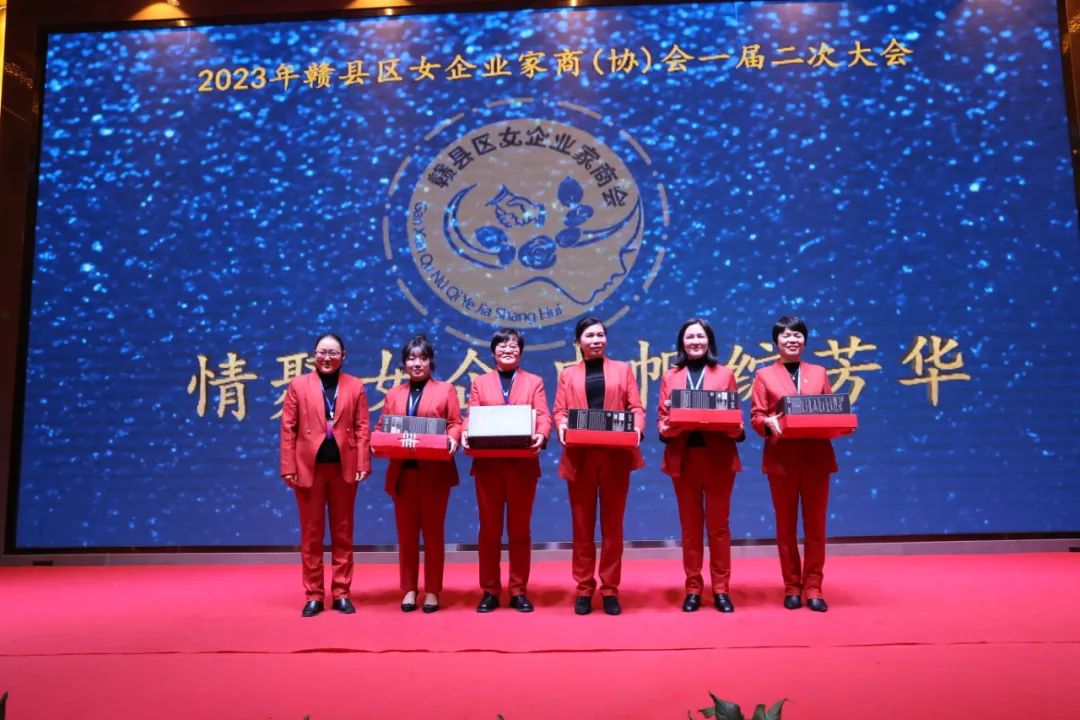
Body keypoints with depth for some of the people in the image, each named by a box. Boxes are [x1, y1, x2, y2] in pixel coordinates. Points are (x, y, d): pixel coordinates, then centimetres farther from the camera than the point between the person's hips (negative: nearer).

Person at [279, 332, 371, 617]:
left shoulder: (355, 386, 7)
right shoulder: (298, 385, 5)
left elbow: (362, 428, 3)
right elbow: (288, 429, 1)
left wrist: (362, 464, -6)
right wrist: (288, 467, -6)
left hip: (344, 467, 1)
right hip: (309, 467, 0)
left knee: (343, 532, 7)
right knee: (311, 533, 5)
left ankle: (341, 593, 16)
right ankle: (313, 595, 14)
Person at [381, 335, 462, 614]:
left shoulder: (445, 389, 7)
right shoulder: (394, 393, 16)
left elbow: (456, 423, 1)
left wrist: (452, 440, -20)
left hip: (435, 471, -3)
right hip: (402, 471, 3)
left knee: (433, 531, 4)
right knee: (406, 532, 6)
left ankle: (432, 591, 11)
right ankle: (409, 589, 15)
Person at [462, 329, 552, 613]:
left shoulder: (534, 382, 12)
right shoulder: (480, 382, 14)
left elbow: (543, 416, -1)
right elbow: (471, 417, 4)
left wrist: (541, 435, -23)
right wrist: (466, 433, -19)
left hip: (523, 464, 0)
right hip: (488, 464, 1)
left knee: (520, 530, 5)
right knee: (489, 530, 5)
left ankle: (519, 591, 13)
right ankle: (489, 591, 14)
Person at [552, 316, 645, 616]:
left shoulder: (622, 369, 13)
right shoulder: (567, 375, 14)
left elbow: (636, 407, 6)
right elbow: (559, 412, 6)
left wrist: (637, 428, -14)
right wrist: (562, 427, -16)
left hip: (616, 456, 0)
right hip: (580, 456, 0)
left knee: (612, 524, 5)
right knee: (582, 525, 5)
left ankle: (610, 589, 12)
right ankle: (584, 589, 13)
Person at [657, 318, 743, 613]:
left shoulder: (725, 374, 9)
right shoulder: (670, 377, 10)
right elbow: (662, 418, 5)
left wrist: (735, 429, -15)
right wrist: (667, 428, -17)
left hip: (719, 457, 0)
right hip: (683, 458, 1)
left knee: (718, 524, 4)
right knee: (690, 525, 6)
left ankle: (721, 589, 12)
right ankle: (693, 589, 14)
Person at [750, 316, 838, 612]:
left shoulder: (819, 372, 13)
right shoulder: (765, 375, 5)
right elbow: (756, 416, -1)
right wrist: (769, 423, -21)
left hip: (816, 456, 2)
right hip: (781, 457, -2)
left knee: (815, 524, 3)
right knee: (786, 524, 5)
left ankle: (813, 587, 12)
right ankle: (792, 587, 14)